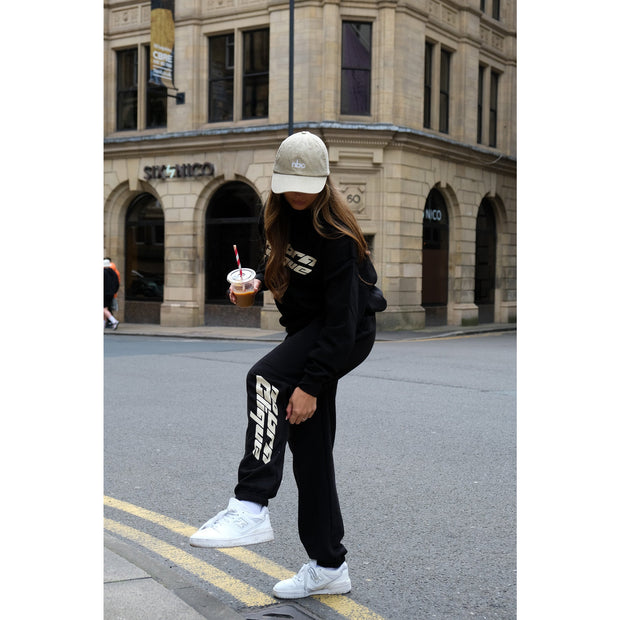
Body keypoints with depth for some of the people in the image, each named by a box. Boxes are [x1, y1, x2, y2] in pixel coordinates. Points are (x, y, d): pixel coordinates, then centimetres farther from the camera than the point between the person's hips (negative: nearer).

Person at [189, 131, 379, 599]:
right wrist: (259, 280, -1)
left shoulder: (334, 233, -23)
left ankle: (251, 509, -36)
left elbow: (341, 319, -26)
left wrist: (311, 385, -30)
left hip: (348, 333, -8)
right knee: (309, 445, 5)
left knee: (266, 379, -33)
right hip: (307, 328, 8)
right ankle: (329, 567, 14)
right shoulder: (282, 213, 1)